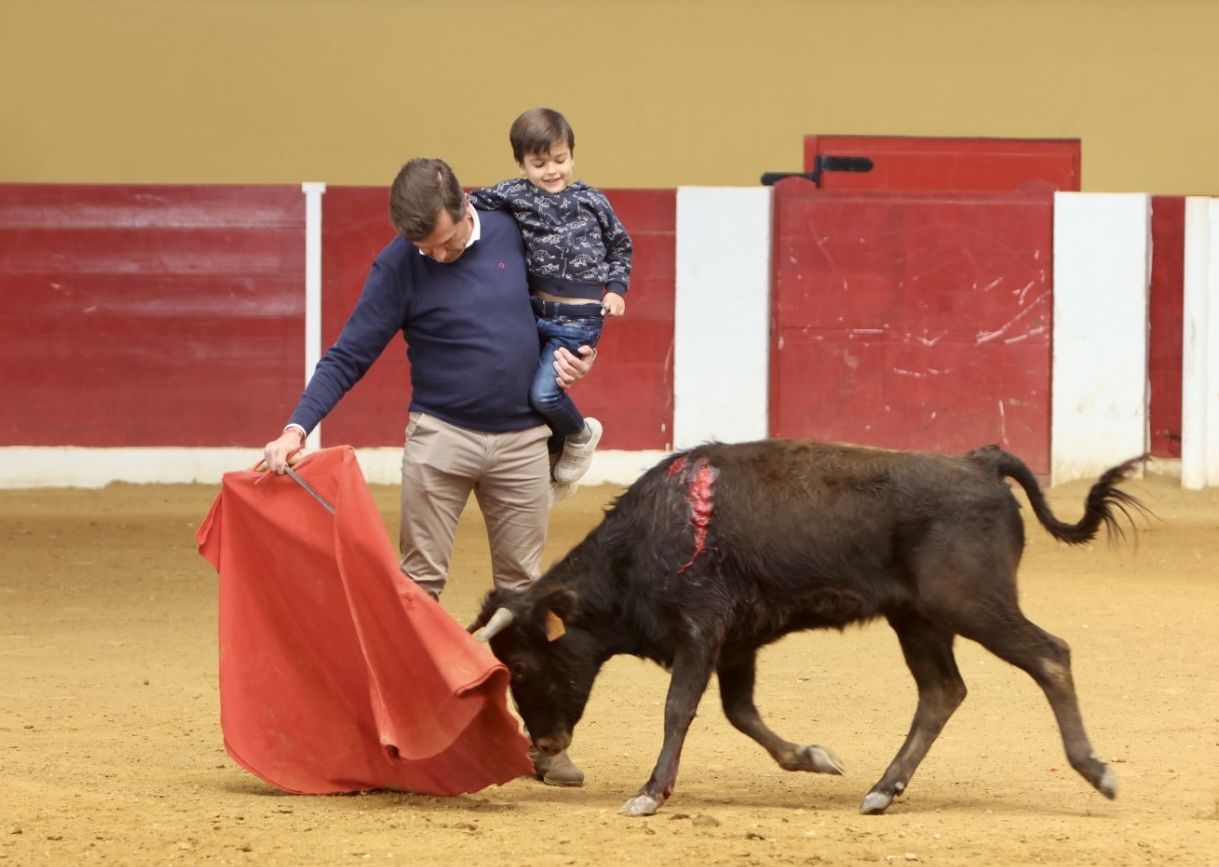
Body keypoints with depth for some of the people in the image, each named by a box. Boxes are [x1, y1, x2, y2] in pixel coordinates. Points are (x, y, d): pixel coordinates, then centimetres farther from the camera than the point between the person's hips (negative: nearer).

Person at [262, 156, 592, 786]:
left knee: (523, 589, 6)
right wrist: (296, 428, -22)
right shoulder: (398, 267, -9)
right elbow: (348, 357, -10)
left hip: (521, 441, 3)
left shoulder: (509, 233, 0)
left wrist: (563, 352, 0)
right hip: (440, 434, -2)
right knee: (420, 583, -4)